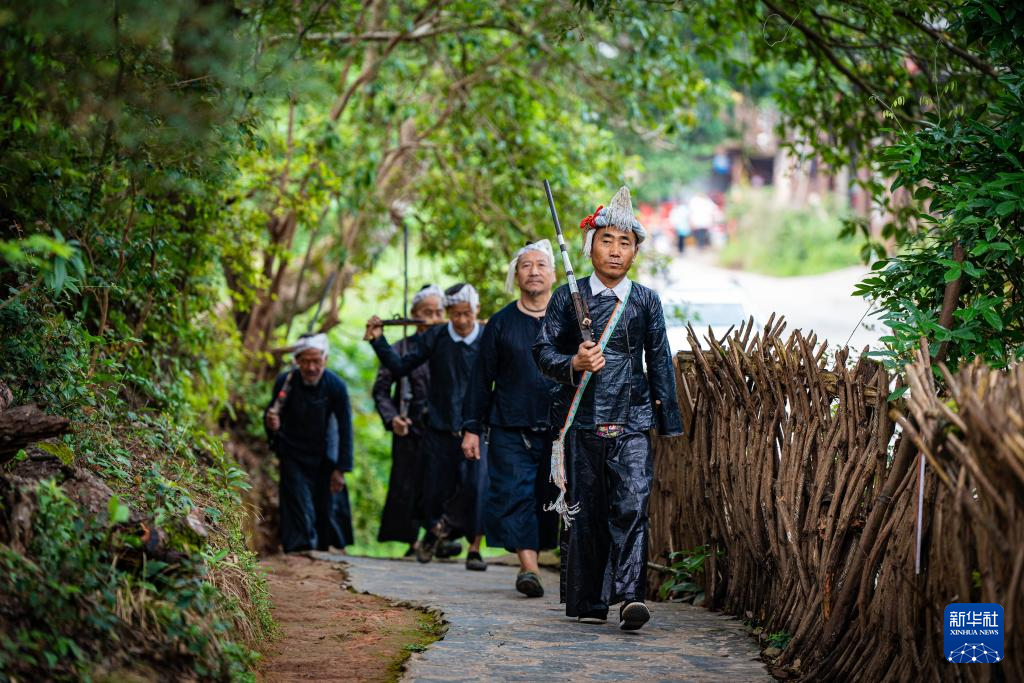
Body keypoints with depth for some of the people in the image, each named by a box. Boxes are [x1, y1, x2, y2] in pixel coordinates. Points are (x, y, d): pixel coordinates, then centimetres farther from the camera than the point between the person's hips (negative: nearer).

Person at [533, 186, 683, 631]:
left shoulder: (646, 301, 9)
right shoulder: (568, 298, 5)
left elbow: (660, 363, 12)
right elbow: (544, 351, 3)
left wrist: (670, 421, 9)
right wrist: (573, 364, -18)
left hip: (632, 422, 0)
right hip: (582, 420, 0)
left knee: (632, 506, -15)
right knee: (585, 512, 4)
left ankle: (629, 595, -21)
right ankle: (587, 600, 14)